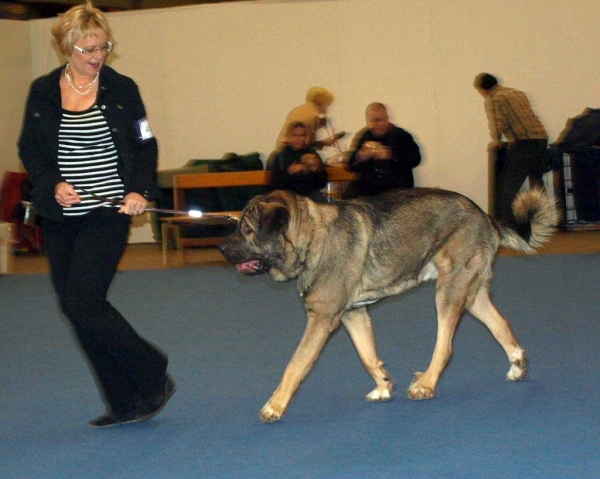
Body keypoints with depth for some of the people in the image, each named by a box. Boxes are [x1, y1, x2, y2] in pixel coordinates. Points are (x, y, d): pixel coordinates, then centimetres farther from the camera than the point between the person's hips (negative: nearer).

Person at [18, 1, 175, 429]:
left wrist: (140, 190, -13)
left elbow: (146, 147, 3)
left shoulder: (121, 89, -2)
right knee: (73, 307, 5)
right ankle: (123, 402, 16)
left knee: (83, 301, -15)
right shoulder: (43, 91, 5)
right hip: (60, 217, 5)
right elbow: (29, 149, 8)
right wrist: (53, 184, -10)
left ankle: (155, 378, 3)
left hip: (107, 214, -5)